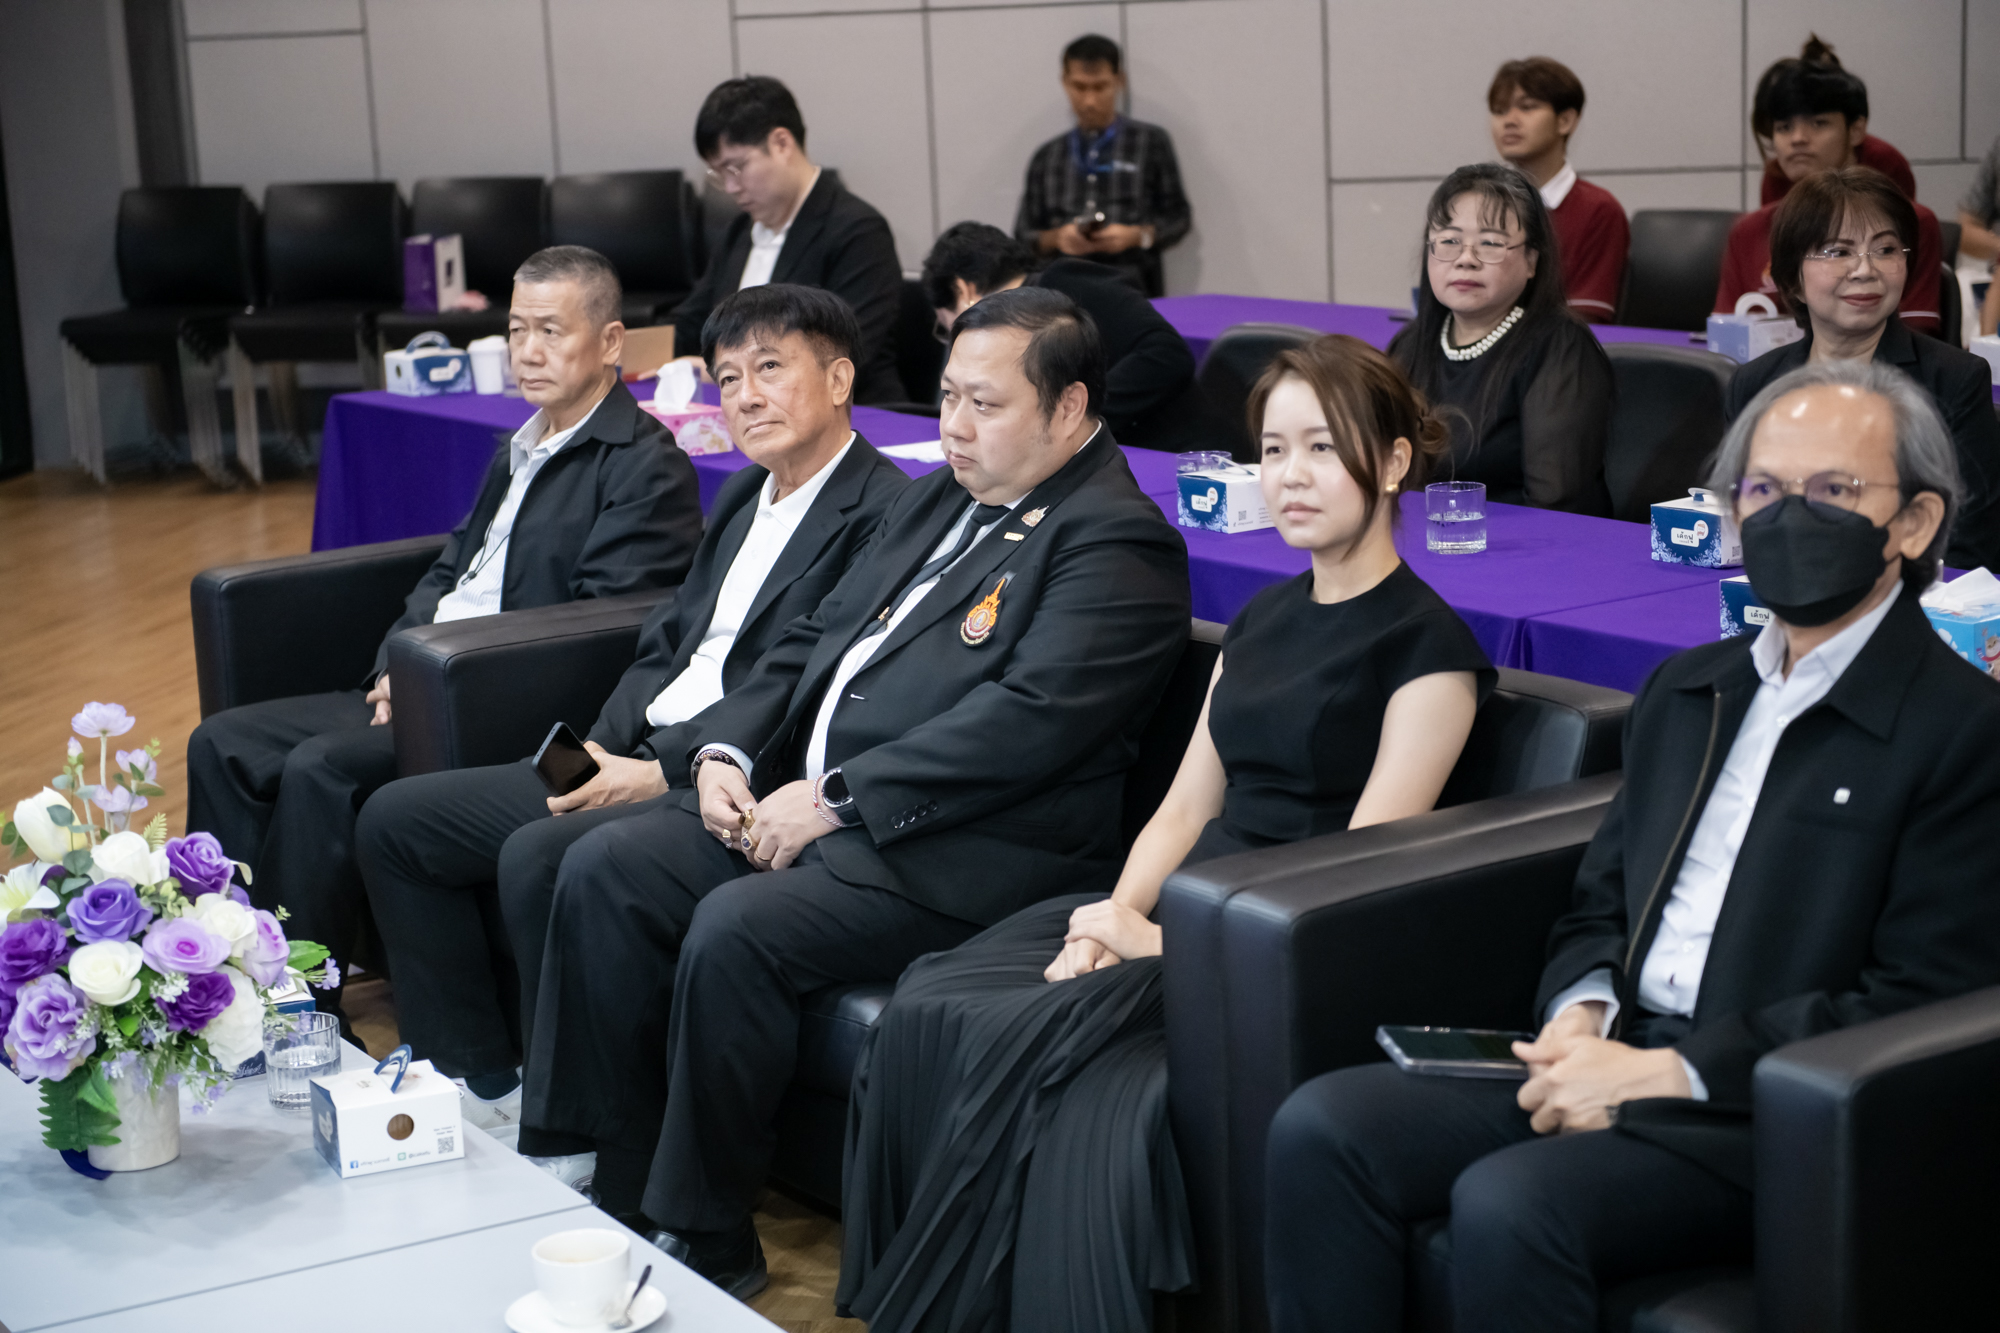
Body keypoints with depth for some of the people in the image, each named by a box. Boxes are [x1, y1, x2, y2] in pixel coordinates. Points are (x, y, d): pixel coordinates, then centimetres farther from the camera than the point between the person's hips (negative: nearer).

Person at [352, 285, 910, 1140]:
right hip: (635, 758, 10)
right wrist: (602, 747, 1)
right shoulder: (744, 497, 20)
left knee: (539, 858, -32)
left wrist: (663, 773, -19)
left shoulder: (882, 517, -12)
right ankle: (486, 1088, 8)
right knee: (394, 821, 5)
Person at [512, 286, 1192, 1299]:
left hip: (953, 852, -9)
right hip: (800, 799, 9)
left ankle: (704, 1242, -12)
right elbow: (814, 638, 22)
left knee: (734, 930, -29)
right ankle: (603, 1180, -1)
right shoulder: (937, 500, 20)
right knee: (604, 868, -6)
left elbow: (1026, 719, -21)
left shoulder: (1118, 543, -9)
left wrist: (834, 799, -20)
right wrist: (726, 749, 3)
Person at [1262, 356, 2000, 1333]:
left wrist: (1666, 1071, -16)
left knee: (1508, 1204, -32)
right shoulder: (1684, 691, 19)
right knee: (1320, 1129, -14)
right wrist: (1580, 1017, -2)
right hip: (1618, 1059, 7)